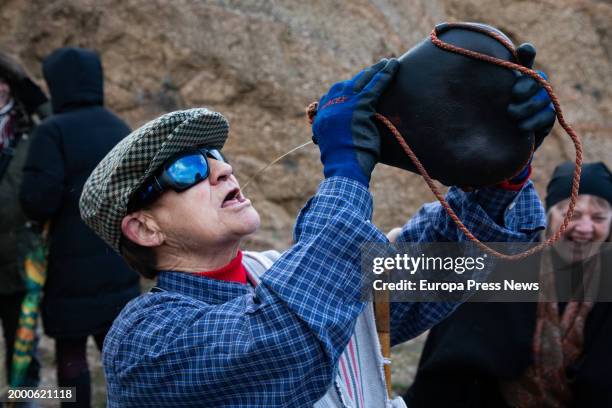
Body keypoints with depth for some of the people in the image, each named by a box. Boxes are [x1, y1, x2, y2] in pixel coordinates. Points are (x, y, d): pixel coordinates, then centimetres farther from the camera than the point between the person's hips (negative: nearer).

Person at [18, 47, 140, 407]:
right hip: (119, 264, 6)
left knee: (70, 351, 7)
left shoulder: (54, 131, -14)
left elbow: (39, 201, -19)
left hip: (74, 264, -6)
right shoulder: (120, 130, 6)